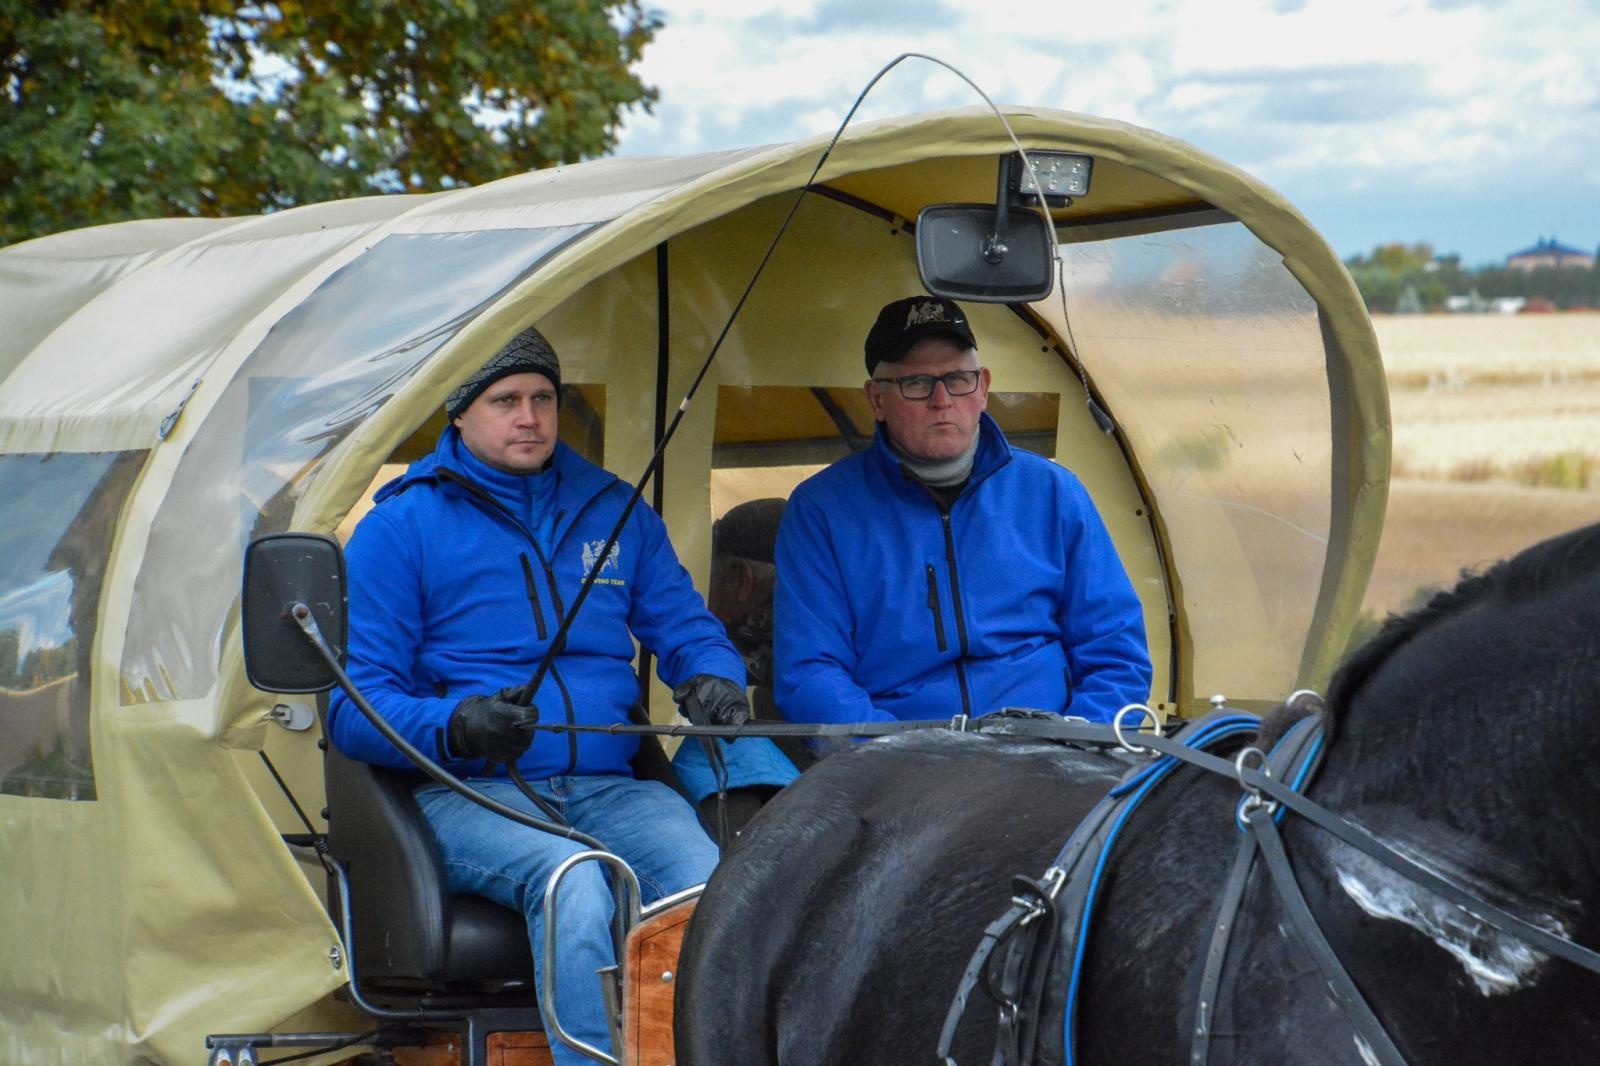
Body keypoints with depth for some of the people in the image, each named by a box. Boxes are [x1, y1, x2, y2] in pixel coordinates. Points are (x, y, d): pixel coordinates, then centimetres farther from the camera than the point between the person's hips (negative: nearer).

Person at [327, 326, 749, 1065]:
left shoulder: (612, 510, 19)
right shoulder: (402, 525, 6)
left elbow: (687, 629, 25)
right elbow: (354, 705, 1)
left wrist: (711, 681, -2)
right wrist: (453, 727, -21)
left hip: (609, 789, 3)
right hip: (471, 795, -3)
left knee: (704, 874, -31)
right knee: (571, 881, -37)